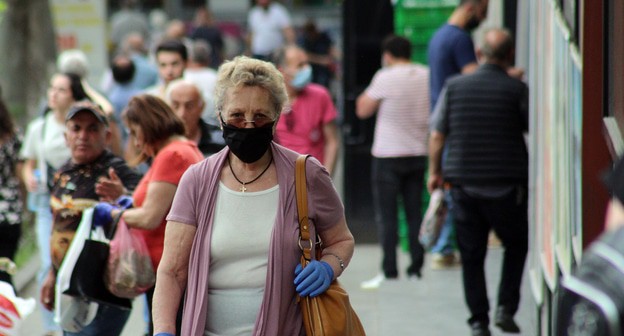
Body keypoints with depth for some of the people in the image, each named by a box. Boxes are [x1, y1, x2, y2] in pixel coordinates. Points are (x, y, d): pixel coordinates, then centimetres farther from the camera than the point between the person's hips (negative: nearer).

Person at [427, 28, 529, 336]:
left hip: (464, 185, 2)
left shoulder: (454, 86, 0)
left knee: (471, 255, 10)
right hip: (506, 186, -2)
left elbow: (437, 135, 2)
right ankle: (505, 307, 6)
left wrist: (435, 171, 15)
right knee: (516, 246, 18)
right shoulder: (517, 89, -8)